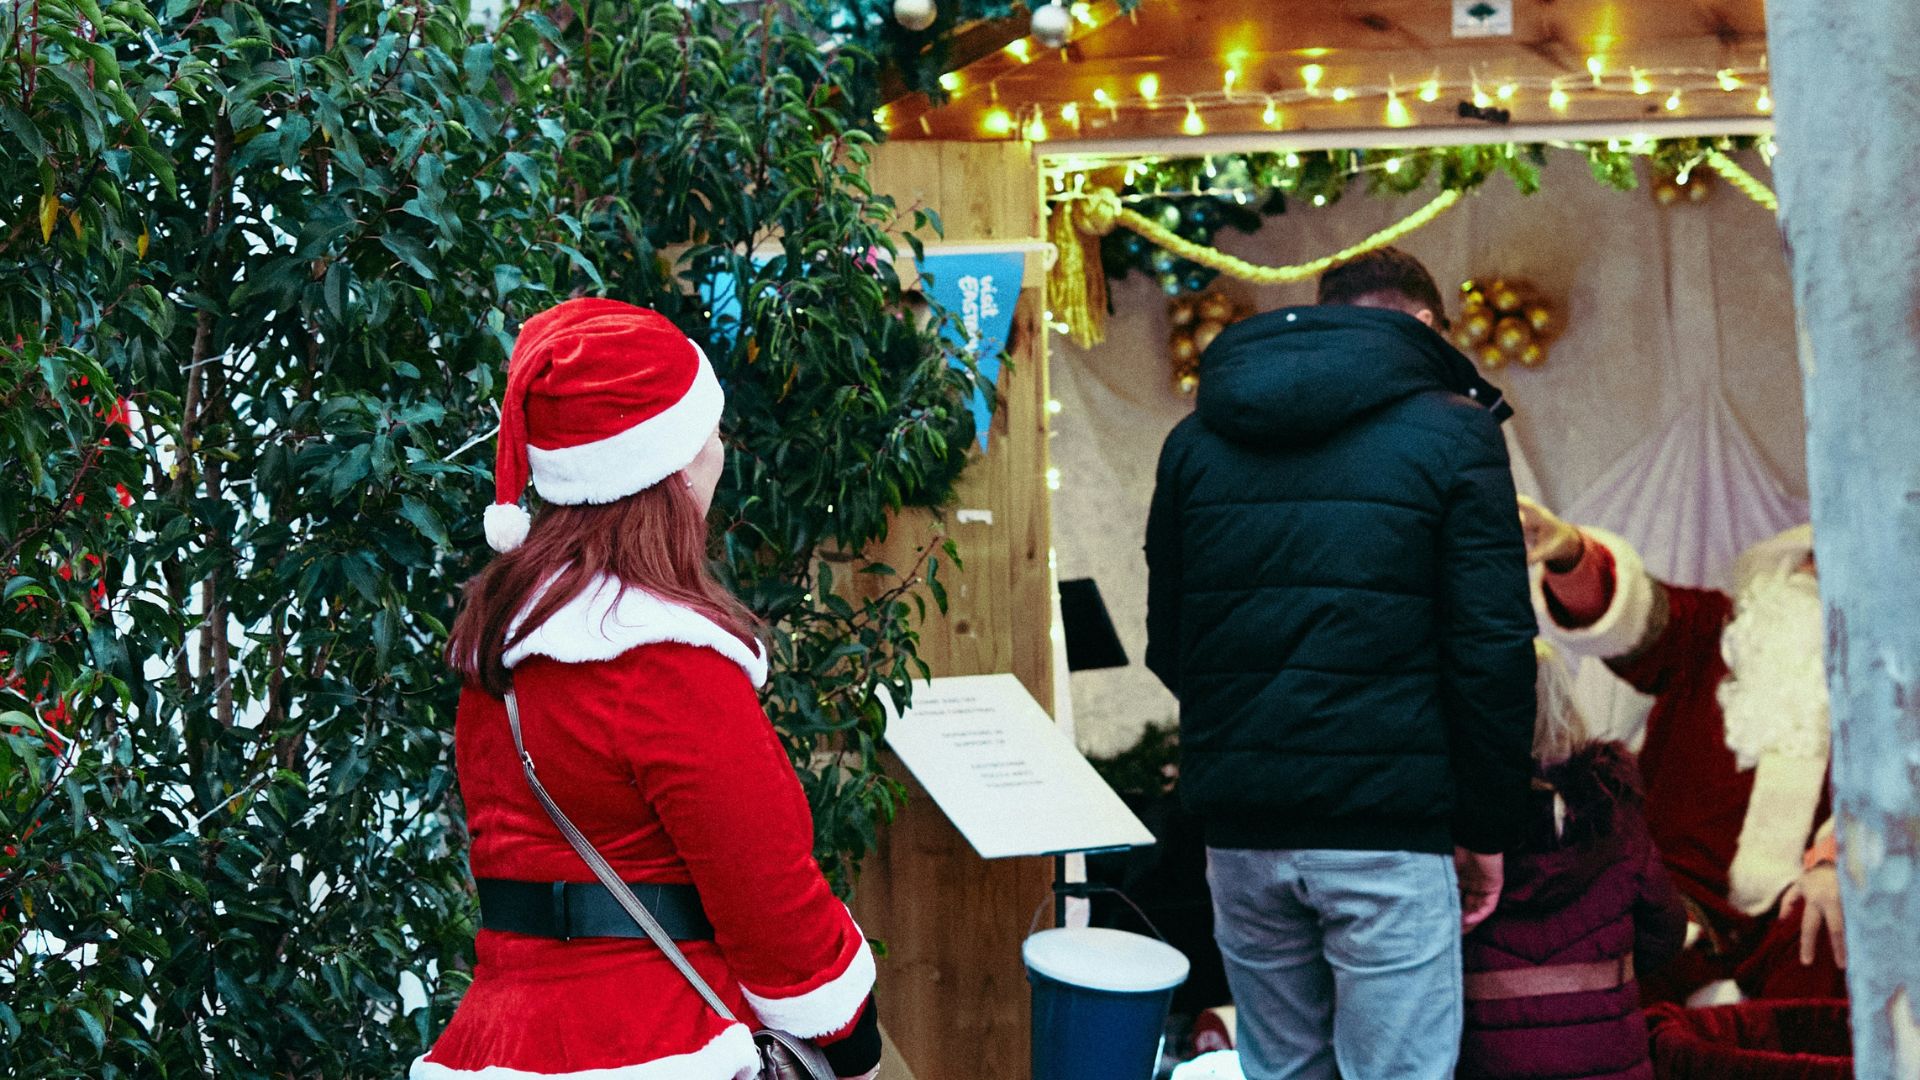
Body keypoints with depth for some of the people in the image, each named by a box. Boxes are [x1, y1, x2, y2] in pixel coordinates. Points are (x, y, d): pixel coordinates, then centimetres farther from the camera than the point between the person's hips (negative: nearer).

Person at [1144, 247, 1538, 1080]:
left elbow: (1165, 646, 14)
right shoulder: (1452, 433, -2)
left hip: (1238, 828, 5)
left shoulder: (1197, 440, 12)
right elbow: (1494, 648, -7)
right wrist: (1485, 829, 1)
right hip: (1386, 827, -4)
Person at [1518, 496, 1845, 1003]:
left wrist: (1832, 862, -27)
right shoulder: (1707, 632, 12)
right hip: (1686, 892, 0)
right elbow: (1628, 611, -9)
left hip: (1799, 903, 1)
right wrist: (1569, 554, -32)